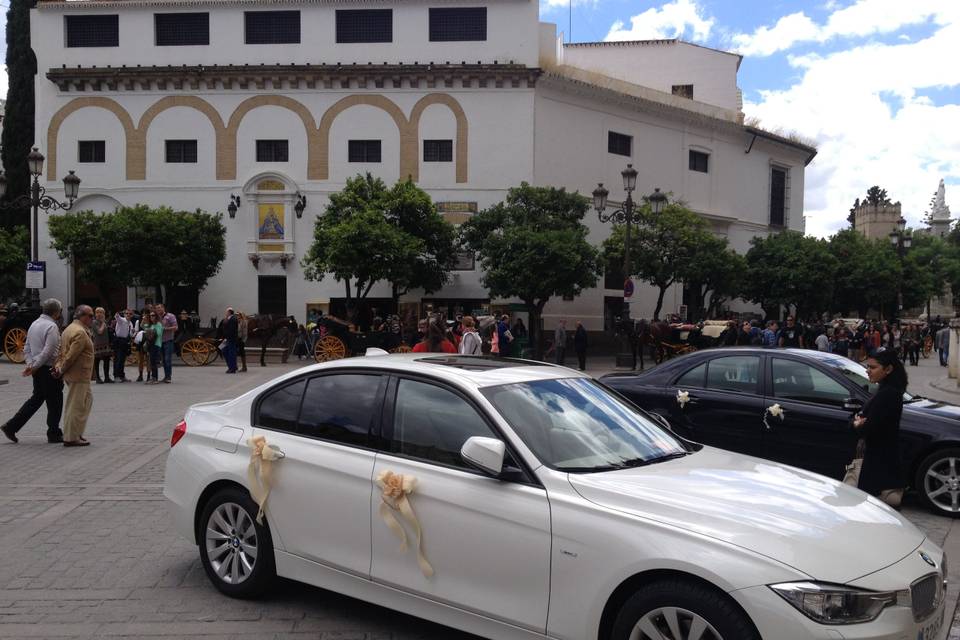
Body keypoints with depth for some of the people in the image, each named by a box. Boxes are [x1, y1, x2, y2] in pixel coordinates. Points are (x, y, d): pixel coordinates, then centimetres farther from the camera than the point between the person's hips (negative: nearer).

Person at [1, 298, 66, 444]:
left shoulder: (34, 324, 12)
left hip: (38, 370, 9)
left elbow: (27, 349, 14)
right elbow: (48, 352, -22)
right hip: (49, 369, -8)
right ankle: (54, 434, 13)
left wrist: (31, 364, 4)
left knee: (36, 399, 18)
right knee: (54, 402, 4)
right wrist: (35, 367, -13)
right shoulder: (52, 326, -17)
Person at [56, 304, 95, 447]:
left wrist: (58, 365, -2)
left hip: (75, 375, 11)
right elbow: (71, 355, -22)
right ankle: (71, 438, 3)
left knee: (87, 399, 19)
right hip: (79, 375, -11)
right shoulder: (80, 332, -18)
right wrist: (61, 371, -11)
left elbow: (61, 350, 12)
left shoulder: (70, 328, 16)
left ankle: (76, 433, 24)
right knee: (76, 406, -3)